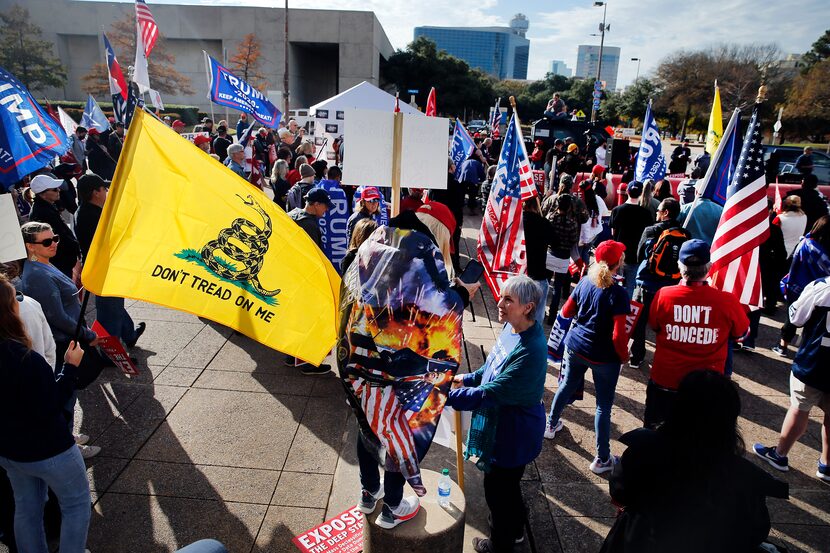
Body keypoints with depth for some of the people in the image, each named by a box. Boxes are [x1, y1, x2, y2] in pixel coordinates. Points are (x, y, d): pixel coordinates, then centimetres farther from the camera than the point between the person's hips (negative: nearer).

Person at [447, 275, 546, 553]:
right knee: (507, 481, 29)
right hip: (502, 422, 8)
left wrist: (445, 396, -34)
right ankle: (514, 527, 55)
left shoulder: (529, 352, -35)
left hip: (513, 432, -8)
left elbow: (489, 394, -35)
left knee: (498, 488, 15)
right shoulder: (512, 328, -7)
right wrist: (467, 378, 8)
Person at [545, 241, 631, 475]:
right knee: (604, 406, 8)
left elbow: (566, 311, 6)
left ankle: (551, 426, 47)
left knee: (566, 387, 26)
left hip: (575, 347, 5)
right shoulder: (618, 294, -21)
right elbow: (618, 336, -22)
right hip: (604, 358, -5)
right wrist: (624, 356, -4)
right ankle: (602, 459, 19)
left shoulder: (585, 282, -5)